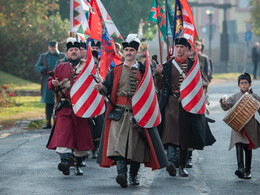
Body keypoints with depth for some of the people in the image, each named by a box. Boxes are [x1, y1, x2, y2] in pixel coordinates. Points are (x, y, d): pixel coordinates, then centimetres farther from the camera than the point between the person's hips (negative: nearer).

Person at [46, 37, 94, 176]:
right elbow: (50, 82, 16)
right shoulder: (60, 68, 13)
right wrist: (53, 84, -7)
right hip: (65, 107, 0)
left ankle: (78, 165, 16)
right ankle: (64, 161, -29)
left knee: (82, 135, 4)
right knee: (63, 133, -17)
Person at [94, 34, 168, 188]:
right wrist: (101, 88, -16)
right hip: (119, 112, 0)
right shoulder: (116, 71, 12)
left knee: (137, 143, 3)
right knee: (118, 141, -16)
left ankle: (134, 174, 19)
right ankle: (122, 173, -25)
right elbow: (108, 88, 6)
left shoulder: (143, 70, 8)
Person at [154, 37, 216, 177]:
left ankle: (182, 166, 13)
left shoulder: (193, 65, 8)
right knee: (171, 131, -19)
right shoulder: (168, 65, 9)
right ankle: (172, 161, -32)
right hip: (171, 103, -1)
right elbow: (160, 87, 7)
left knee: (185, 134, 4)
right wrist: (159, 74, -9)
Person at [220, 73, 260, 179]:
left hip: (250, 126, 1)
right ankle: (240, 167, -28)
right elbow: (226, 107, 1)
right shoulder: (235, 97, 6)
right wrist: (223, 103, -20)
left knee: (248, 148, 8)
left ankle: (247, 171, 18)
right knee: (239, 144, -20)